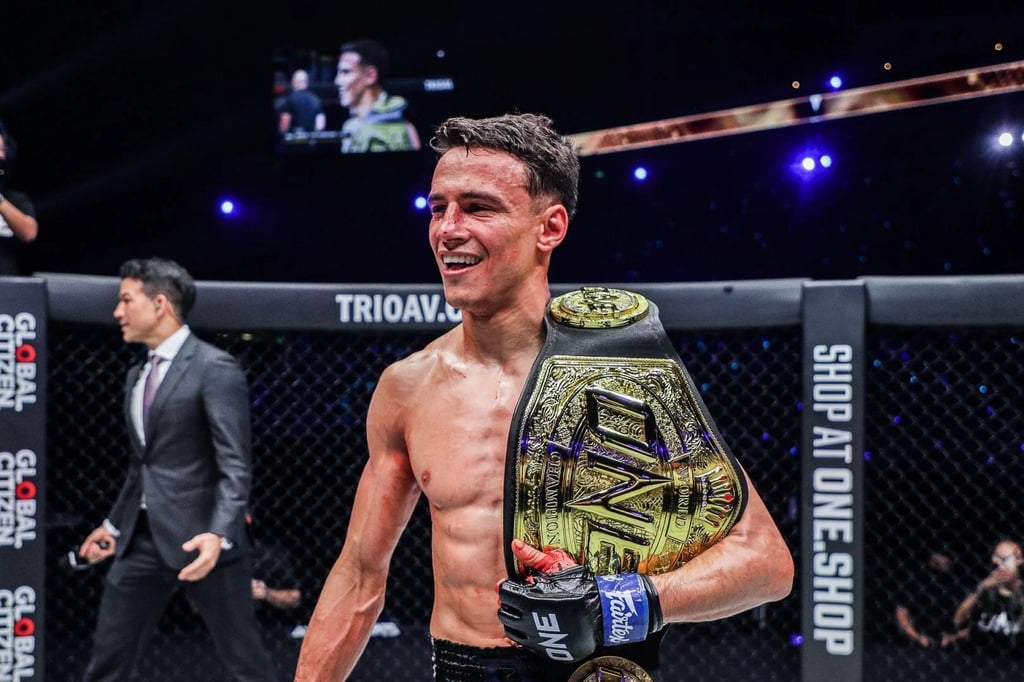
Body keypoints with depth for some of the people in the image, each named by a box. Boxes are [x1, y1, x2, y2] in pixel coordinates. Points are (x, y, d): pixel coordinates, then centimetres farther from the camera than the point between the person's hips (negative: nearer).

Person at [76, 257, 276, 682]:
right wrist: (114, 524, 26)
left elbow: (236, 466, -16)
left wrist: (219, 535, -28)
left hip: (199, 538, -8)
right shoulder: (137, 375, 16)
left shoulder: (215, 368, -10)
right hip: (143, 538, 8)